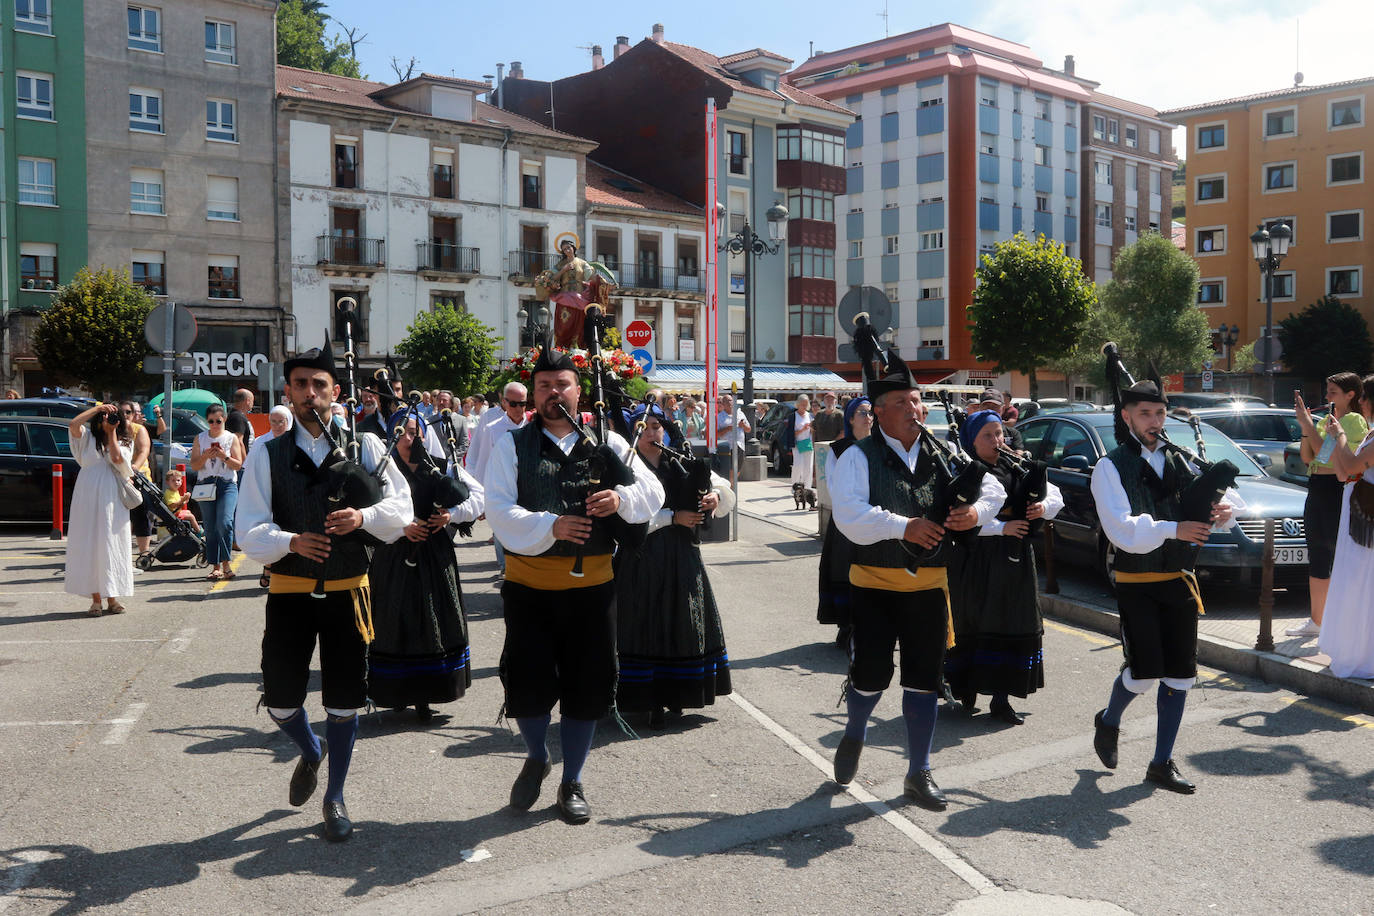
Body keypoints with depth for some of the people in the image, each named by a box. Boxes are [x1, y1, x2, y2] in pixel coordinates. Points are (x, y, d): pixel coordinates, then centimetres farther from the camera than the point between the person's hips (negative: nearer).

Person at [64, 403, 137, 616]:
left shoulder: (124, 444, 12)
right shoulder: (88, 439, 11)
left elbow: (116, 457, -10)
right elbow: (73, 424, -9)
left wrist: (113, 432, -1)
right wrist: (98, 407, -5)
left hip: (112, 502, 0)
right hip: (87, 500, 0)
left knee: (111, 547, 1)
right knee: (89, 547, -2)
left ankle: (112, 598, 7)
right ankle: (95, 600, 1)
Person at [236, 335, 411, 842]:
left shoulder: (365, 446, 1)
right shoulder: (267, 455, 0)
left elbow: (401, 505, -1)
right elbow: (251, 530, -4)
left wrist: (363, 517, -20)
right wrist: (291, 542, -23)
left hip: (348, 590, 0)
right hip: (290, 592, 1)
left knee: (344, 700, 6)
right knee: (281, 699, 7)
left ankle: (335, 797, 24)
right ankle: (311, 752, 42)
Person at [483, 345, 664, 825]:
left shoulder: (608, 444, 6)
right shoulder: (512, 445, 0)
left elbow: (653, 493, 2)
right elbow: (499, 510, -11)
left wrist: (622, 497, -20)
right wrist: (549, 526, -27)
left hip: (591, 583, 2)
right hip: (529, 583, -1)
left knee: (586, 684, 6)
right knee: (528, 682, -1)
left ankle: (572, 782, 26)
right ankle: (536, 758, 32)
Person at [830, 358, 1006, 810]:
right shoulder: (858, 458, -7)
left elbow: (992, 487, 11)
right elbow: (849, 515, -20)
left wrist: (976, 510, -12)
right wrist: (903, 526, -28)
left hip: (929, 585, 4)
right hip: (874, 585, -3)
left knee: (924, 680, 7)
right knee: (871, 675, -1)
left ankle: (919, 774, 22)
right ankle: (853, 736, 34)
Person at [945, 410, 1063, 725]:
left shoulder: (1015, 470, 10)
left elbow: (1055, 494, 13)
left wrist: (1044, 505, -9)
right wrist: (1003, 527, -20)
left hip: (1015, 562, 5)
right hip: (977, 563, -5)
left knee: (1013, 628, 5)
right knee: (978, 627, 0)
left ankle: (1001, 698, 13)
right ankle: (967, 690, 14)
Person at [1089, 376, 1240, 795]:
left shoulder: (1178, 462, 9)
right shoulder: (1111, 467, -6)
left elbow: (1224, 493, 9)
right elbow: (1122, 530, -17)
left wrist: (1225, 506, -14)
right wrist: (1172, 529, -28)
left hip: (1180, 581, 5)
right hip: (1136, 584, -5)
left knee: (1179, 674, 5)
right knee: (1144, 671, -9)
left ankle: (1162, 763, 17)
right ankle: (1108, 721, 23)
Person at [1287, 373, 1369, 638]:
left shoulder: (1354, 420, -9)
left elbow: (1327, 453, -20)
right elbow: (1308, 457, 10)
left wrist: (1308, 424, -16)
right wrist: (1305, 425, -1)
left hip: (1337, 491, -9)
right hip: (1317, 491, 9)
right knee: (1317, 558, 13)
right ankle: (1316, 621, 21)